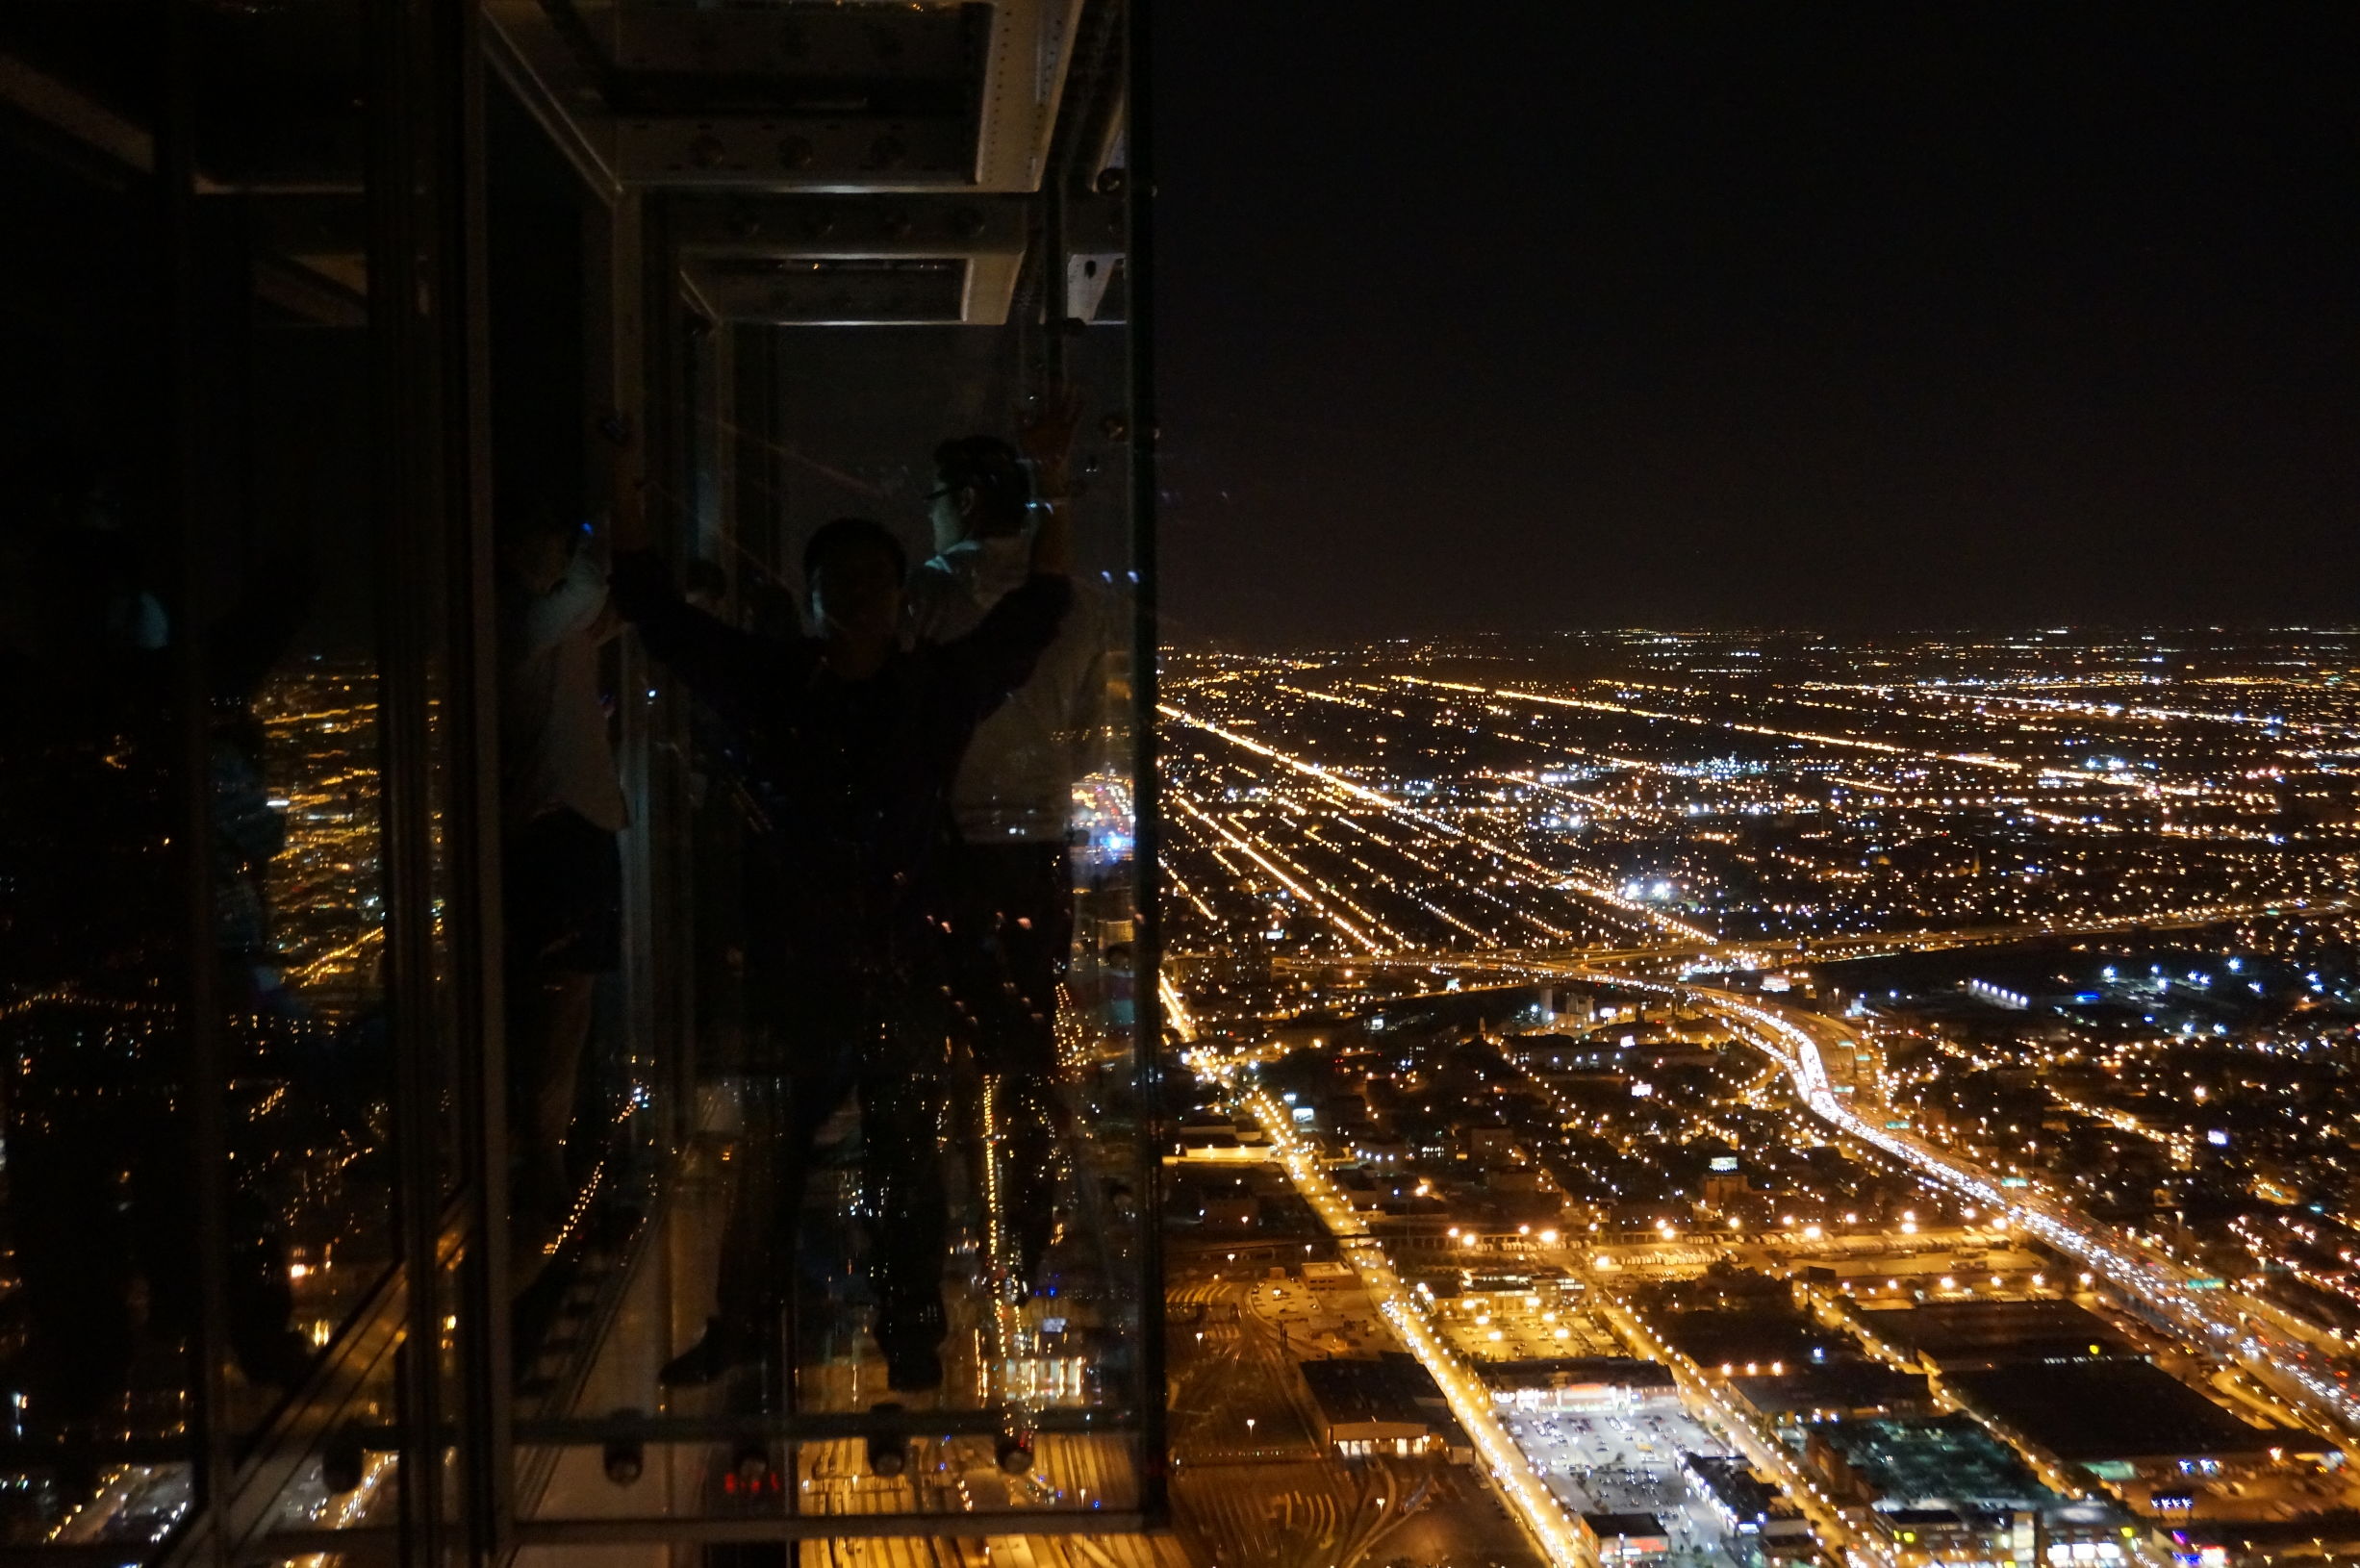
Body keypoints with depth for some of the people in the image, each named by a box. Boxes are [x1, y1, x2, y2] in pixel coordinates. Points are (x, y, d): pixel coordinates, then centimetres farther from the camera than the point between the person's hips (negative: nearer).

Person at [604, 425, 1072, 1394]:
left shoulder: (939, 687, 3)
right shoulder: (763, 683, 3)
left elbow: (1034, 612, 10)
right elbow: (656, 610, 8)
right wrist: (624, 484, 6)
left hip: (902, 965, 0)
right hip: (790, 965, 1)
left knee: (904, 1161, 7)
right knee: (761, 1154, 8)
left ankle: (912, 1338, 20)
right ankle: (738, 1326, 24)